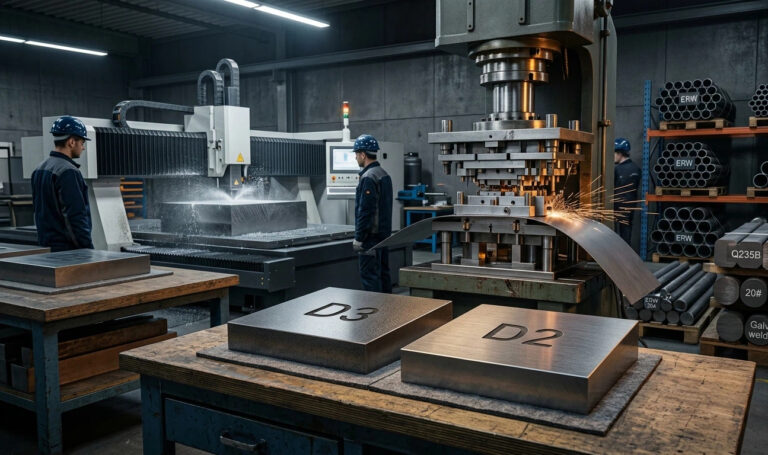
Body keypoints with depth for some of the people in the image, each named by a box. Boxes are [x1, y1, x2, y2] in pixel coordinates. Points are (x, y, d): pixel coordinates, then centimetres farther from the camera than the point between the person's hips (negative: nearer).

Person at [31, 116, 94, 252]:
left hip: (46, 243, 10)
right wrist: (88, 247, -17)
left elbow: (39, 210, 19)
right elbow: (75, 216, -20)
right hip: (68, 248, -10)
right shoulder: (68, 172, -16)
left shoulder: (39, 170, 14)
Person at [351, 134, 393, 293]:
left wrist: (359, 238, -16)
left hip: (371, 236, -10)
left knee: (369, 275, -5)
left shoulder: (368, 178, -17)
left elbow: (365, 211, -21)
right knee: (383, 272, 14)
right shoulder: (384, 174, 13)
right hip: (384, 233, 10)